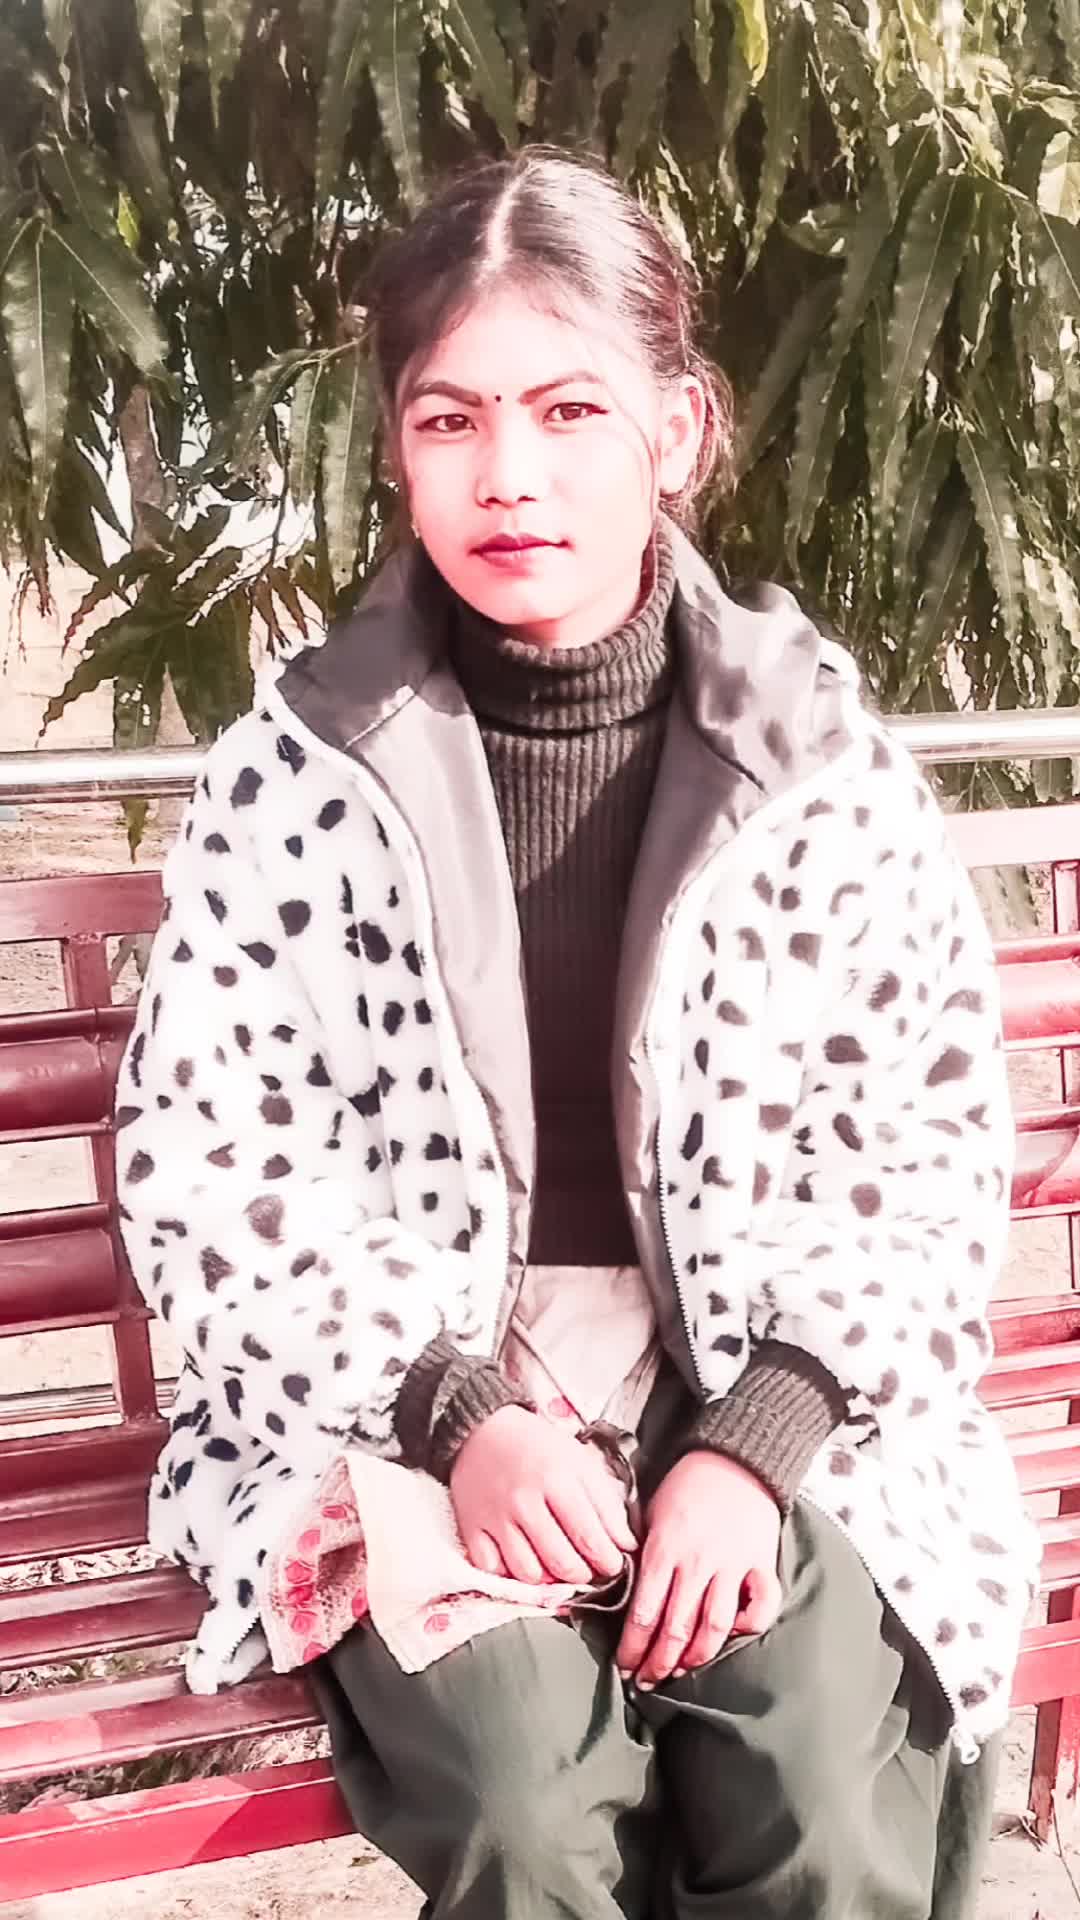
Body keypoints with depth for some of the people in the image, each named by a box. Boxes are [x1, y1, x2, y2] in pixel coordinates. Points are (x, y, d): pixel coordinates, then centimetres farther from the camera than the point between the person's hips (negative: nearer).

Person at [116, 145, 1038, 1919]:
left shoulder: (818, 759, -3)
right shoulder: (300, 775, -5)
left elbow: (926, 1142, 1)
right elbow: (206, 1167, -3)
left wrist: (758, 1448, -11)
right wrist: (463, 1412, -13)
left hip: (765, 1390, 1)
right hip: (402, 1397, -1)